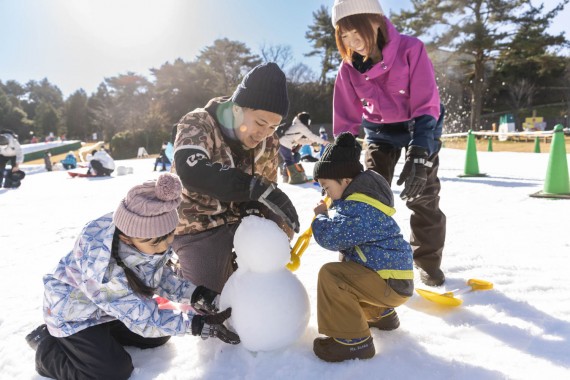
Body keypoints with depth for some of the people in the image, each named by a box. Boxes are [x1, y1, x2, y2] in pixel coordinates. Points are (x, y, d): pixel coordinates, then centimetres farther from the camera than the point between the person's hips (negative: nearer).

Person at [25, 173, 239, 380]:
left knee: (158, 337, 5)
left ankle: (100, 333, 22)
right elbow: (143, 317, -30)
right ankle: (46, 345, 10)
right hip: (75, 312, -6)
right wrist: (197, 324, -30)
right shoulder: (101, 265, -42)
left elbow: (159, 275, -8)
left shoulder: (151, 232, -25)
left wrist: (195, 295, -22)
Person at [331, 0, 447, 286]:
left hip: (419, 127, -2)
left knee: (422, 196, -2)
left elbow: (427, 106, -28)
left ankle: (428, 261, 19)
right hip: (380, 131, 3)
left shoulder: (410, 49, -25)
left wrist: (418, 154, -39)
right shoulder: (348, 69, -14)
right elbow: (346, 122, -9)